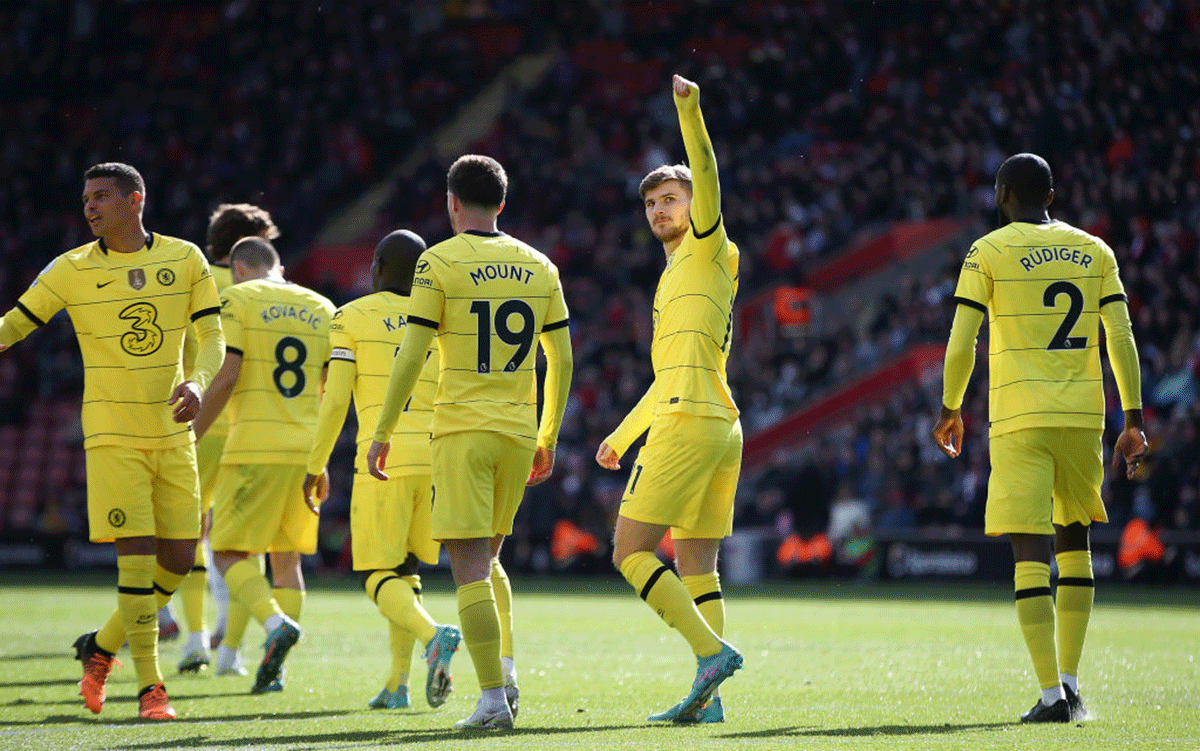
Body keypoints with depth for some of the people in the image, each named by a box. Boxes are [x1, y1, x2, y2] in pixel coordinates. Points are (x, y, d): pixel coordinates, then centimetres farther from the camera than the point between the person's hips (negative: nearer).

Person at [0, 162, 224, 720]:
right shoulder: (72, 270, -1)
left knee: (178, 560, 2)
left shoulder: (185, 259, 3)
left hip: (172, 433, 3)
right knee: (137, 553, -12)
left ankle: (102, 647, 23)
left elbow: (212, 336, 2)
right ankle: (149, 685, -5)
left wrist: (197, 381, -18)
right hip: (112, 435, -3)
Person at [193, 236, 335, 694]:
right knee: (286, 558, 13)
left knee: (228, 554, -1)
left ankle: (276, 623, -26)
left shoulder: (237, 299, 0)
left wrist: (191, 438, -2)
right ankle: (275, 671, 9)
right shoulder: (321, 308, 15)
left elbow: (226, 376, -10)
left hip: (256, 446, -5)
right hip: (307, 447, 5)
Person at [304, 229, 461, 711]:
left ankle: (433, 635, -29)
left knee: (379, 576, -1)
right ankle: (397, 685, 12)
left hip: (383, 458, -4)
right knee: (404, 571, 18)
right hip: (435, 456, 4)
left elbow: (334, 399, -2)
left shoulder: (351, 318, 4)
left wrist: (315, 466, 6)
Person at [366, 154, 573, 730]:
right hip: (519, 432, 5)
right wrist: (548, 438, 20)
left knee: (470, 568, -5)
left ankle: (493, 698, -12)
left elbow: (410, 358, -8)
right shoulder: (538, 266, 10)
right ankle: (505, 668, 7)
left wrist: (382, 434, -1)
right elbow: (561, 361, 12)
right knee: (487, 559, 21)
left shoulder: (439, 263, -4)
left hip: (461, 431, -5)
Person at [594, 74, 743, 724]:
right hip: (721, 428, 10)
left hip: (690, 424, -10)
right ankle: (707, 696, 2)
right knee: (696, 566, 6)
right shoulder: (675, 277, 27)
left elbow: (706, 180, -17)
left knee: (631, 553, -11)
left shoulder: (708, 249, 3)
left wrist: (690, 111, -29)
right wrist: (622, 435, 36)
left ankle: (712, 651, -21)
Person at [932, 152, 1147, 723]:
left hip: (1020, 419, -3)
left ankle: (1052, 695, -13)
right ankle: (1070, 682, 16)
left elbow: (960, 345, -4)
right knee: (1075, 543, 19)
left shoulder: (987, 254, 0)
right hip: (1083, 415, 4)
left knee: (1030, 557, -5)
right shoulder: (1094, 252, 10)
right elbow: (1122, 340, 5)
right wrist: (1134, 422, 8)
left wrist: (950, 411, 10)